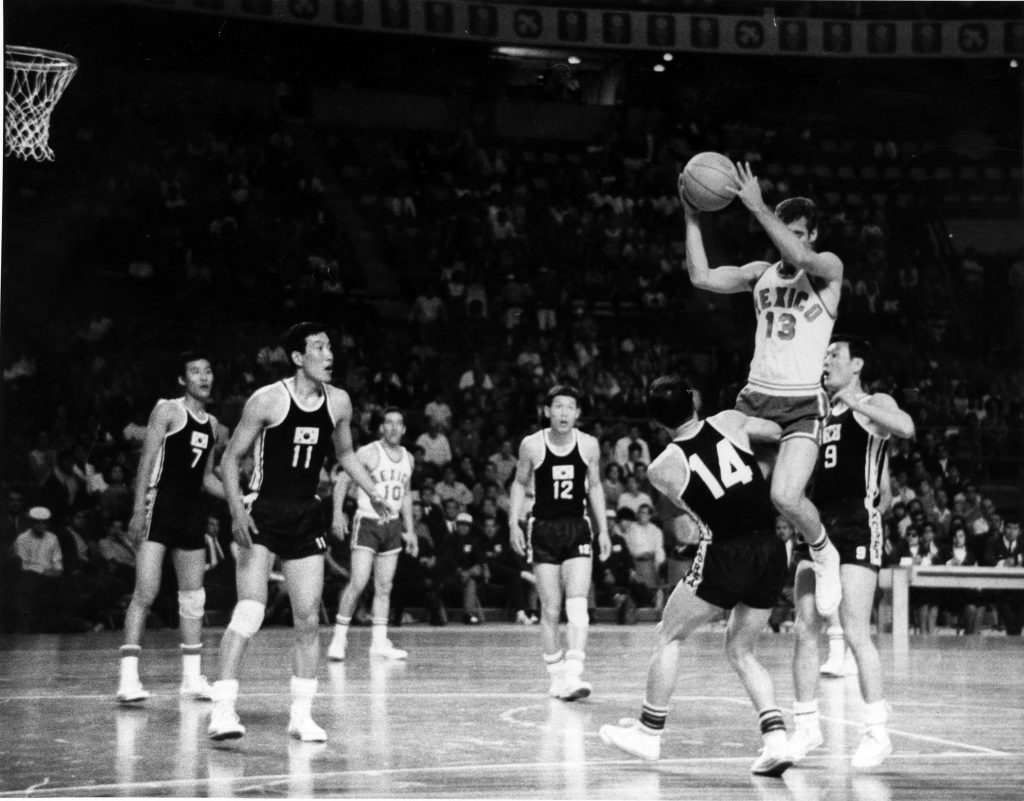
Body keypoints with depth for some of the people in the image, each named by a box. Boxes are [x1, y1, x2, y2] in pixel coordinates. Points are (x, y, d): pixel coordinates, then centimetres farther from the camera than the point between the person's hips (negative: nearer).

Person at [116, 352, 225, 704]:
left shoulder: (212, 424, 15)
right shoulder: (168, 411, -4)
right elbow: (147, 461, -9)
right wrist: (139, 509, -17)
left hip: (192, 510, 7)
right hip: (160, 506, -7)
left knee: (193, 597, 9)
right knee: (145, 593, -13)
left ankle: (192, 677, 17)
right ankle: (128, 678, -13)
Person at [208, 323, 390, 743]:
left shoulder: (338, 402, 2)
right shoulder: (267, 400, -13)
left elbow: (345, 453, 20)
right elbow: (231, 459, -7)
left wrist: (373, 493, 8)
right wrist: (237, 510, -20)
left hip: (306, 516, 5)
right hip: (262, 514, -5)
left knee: (308, 620, 4)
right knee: (249, 612, -17)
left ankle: (301, 715, 14)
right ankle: (222, 711, -15)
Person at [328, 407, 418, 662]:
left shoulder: (408, 458, 11)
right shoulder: (368, 453, -8)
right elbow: (342, 481, -7)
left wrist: (409, 529, 17)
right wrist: (338, 513, -18)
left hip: (393, 525, 6)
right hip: (367, 523, -6)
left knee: (385, 587, 6)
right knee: (358, 583, -13)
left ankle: (379, 642, 9)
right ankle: (339, 638, -5)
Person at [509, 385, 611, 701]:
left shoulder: (589, 445, -2)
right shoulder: (532, 445, -5)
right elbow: (520, 483, 9)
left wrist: (603, 530, 8)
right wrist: (514, 523, -1)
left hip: (577, 530, 0)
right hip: (544, 530, 0)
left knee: (577, 604, -15)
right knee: (550, 611, 1)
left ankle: (573, 675, -20)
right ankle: (556, 678, 11)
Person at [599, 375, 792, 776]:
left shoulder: (662, 468, 0)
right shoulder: (729, 422, 3)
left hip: (727, 554, -4)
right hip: (772, 551, 4)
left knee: (670, 637, 16)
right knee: (740, 650, 19)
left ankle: (649, 732, 22)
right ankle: (776, 740, 4)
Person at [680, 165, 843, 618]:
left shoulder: (828, 268, 0)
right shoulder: (761, 273, 14)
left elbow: (799, 258, -23)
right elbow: (702, 277, 4)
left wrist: (757, 207, -24)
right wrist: (692, 218, -3)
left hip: (803, 403, -5)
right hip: (754, 398, 5)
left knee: (785, 496, -24)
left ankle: (824, 555, 6)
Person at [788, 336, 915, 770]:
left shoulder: (874, 404, 2)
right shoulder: (820, 413, 21)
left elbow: (906, 428, -22)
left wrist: (857, 401, -23)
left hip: (856, 525, -7)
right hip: (817, 523, 7)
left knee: (855, 632, -11)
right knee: (805, 630, 3)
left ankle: (876, 732, -3)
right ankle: (806, 727, 12)